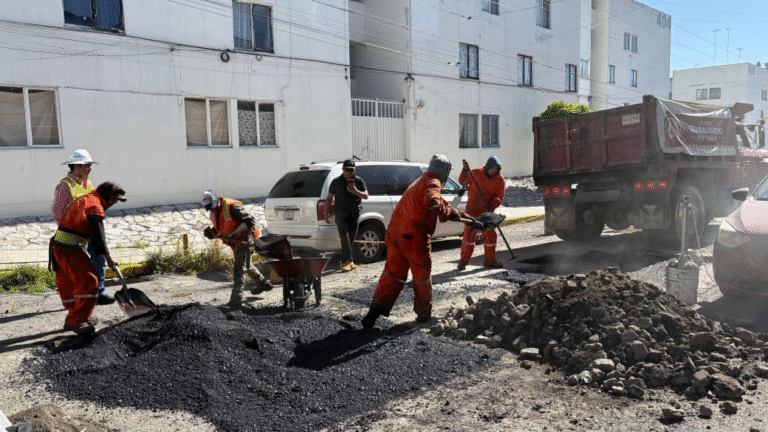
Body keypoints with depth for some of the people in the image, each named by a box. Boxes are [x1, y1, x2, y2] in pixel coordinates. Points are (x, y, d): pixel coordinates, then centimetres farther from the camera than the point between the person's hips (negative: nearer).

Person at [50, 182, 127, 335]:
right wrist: (108, 258, -7)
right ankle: (75, 321, -6)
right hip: (70, 249, -10)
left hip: (58, 246, 11)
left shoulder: (84, 199, 20)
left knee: (69, 284, 17)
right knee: (88, 282, -9)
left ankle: (80, 317, 28)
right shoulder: (95, 206, -12)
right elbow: (98, 236, -15)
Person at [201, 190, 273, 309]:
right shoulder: (214, 213, 4)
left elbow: (251, 219, -20)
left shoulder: (231, 208, -23)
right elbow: (219, 228, 16)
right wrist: (211, 232, -7)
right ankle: (264, 284, 44)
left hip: (243, 240, -10)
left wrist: (249, 235, -33)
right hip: (234, 242, 10)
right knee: (246, 265, 25)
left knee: (239, 269, -14)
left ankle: (236, 299, -10)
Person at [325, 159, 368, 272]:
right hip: (341, 213, -2)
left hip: (354, 213, 2)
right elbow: (329, 198, 8)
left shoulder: (359, 181, 10)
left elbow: (366, 196, 5)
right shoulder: (336, 182, 7)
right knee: (344, 236, -15)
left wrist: (356, 191, -14)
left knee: (350, 238, 3)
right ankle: (349, 260, -15)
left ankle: (344, 262, 11)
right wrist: (327, 212, -3)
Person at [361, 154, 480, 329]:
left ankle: (378, 305, -3)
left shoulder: (421, 182, 25)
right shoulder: (432, 183, -7)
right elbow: (433, 202, -32)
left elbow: (443, 204, 30)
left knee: (393, 271, 10)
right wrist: (449, 213, -16)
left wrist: (466, 217, 30)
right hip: (414, 236, -8)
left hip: (395, 232, 8)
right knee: (422, 275, 9)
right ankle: (423, 314, 21)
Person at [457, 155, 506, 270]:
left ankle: (490, 260, 21)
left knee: (490, 235, 8)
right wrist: (465, 170, -16)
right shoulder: (476, 173, -7)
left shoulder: (499, 180, -3)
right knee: (469, 234, -6)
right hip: (472, 210, -3)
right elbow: (463, 182, 0)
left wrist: (492, 206, -22)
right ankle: (464, 260, 1)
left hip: (487, 211, 3)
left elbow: (499, 197, -5)